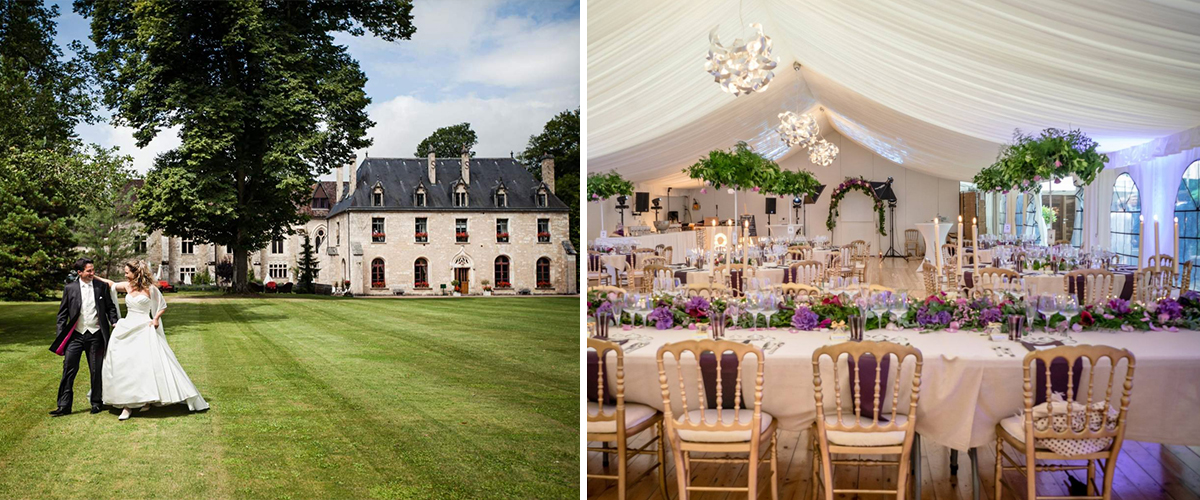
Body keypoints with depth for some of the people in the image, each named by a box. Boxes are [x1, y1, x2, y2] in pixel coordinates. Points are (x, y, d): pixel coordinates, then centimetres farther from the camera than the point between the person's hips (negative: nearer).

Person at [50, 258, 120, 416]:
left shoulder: (101, 287, 3)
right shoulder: (70, 288, 2)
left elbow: (110, 307, 11)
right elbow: (63, 313, 5)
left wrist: (114, 322, -4)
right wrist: (60, 336, -1)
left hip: (95, 335, 0)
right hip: (75, 335, 0)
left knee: (96, 370, 7)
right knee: (69, 370, -2)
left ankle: (96, 403, 20)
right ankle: (64, 406, 4)